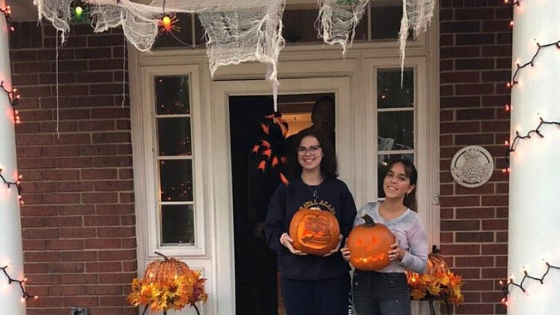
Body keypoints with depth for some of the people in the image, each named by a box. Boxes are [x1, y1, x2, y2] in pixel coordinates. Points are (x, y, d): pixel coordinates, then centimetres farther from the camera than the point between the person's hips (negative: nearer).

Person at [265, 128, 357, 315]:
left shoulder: (339, 189, 5)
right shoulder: (285, 190, 3)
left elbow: (352, 226, 7)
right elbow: (272, 230, 3)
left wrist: (341, 239, -14)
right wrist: (283, 239, -19)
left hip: (333, 274, 0)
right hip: (295, 276, 0)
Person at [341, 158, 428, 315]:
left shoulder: (412, 220, -8)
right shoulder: (366, 210, -1)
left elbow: (422, 265, -4)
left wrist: (402, 254, -20)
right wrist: (347, 253, -11)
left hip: (393, 287, -3)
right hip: (362, 283, 3)